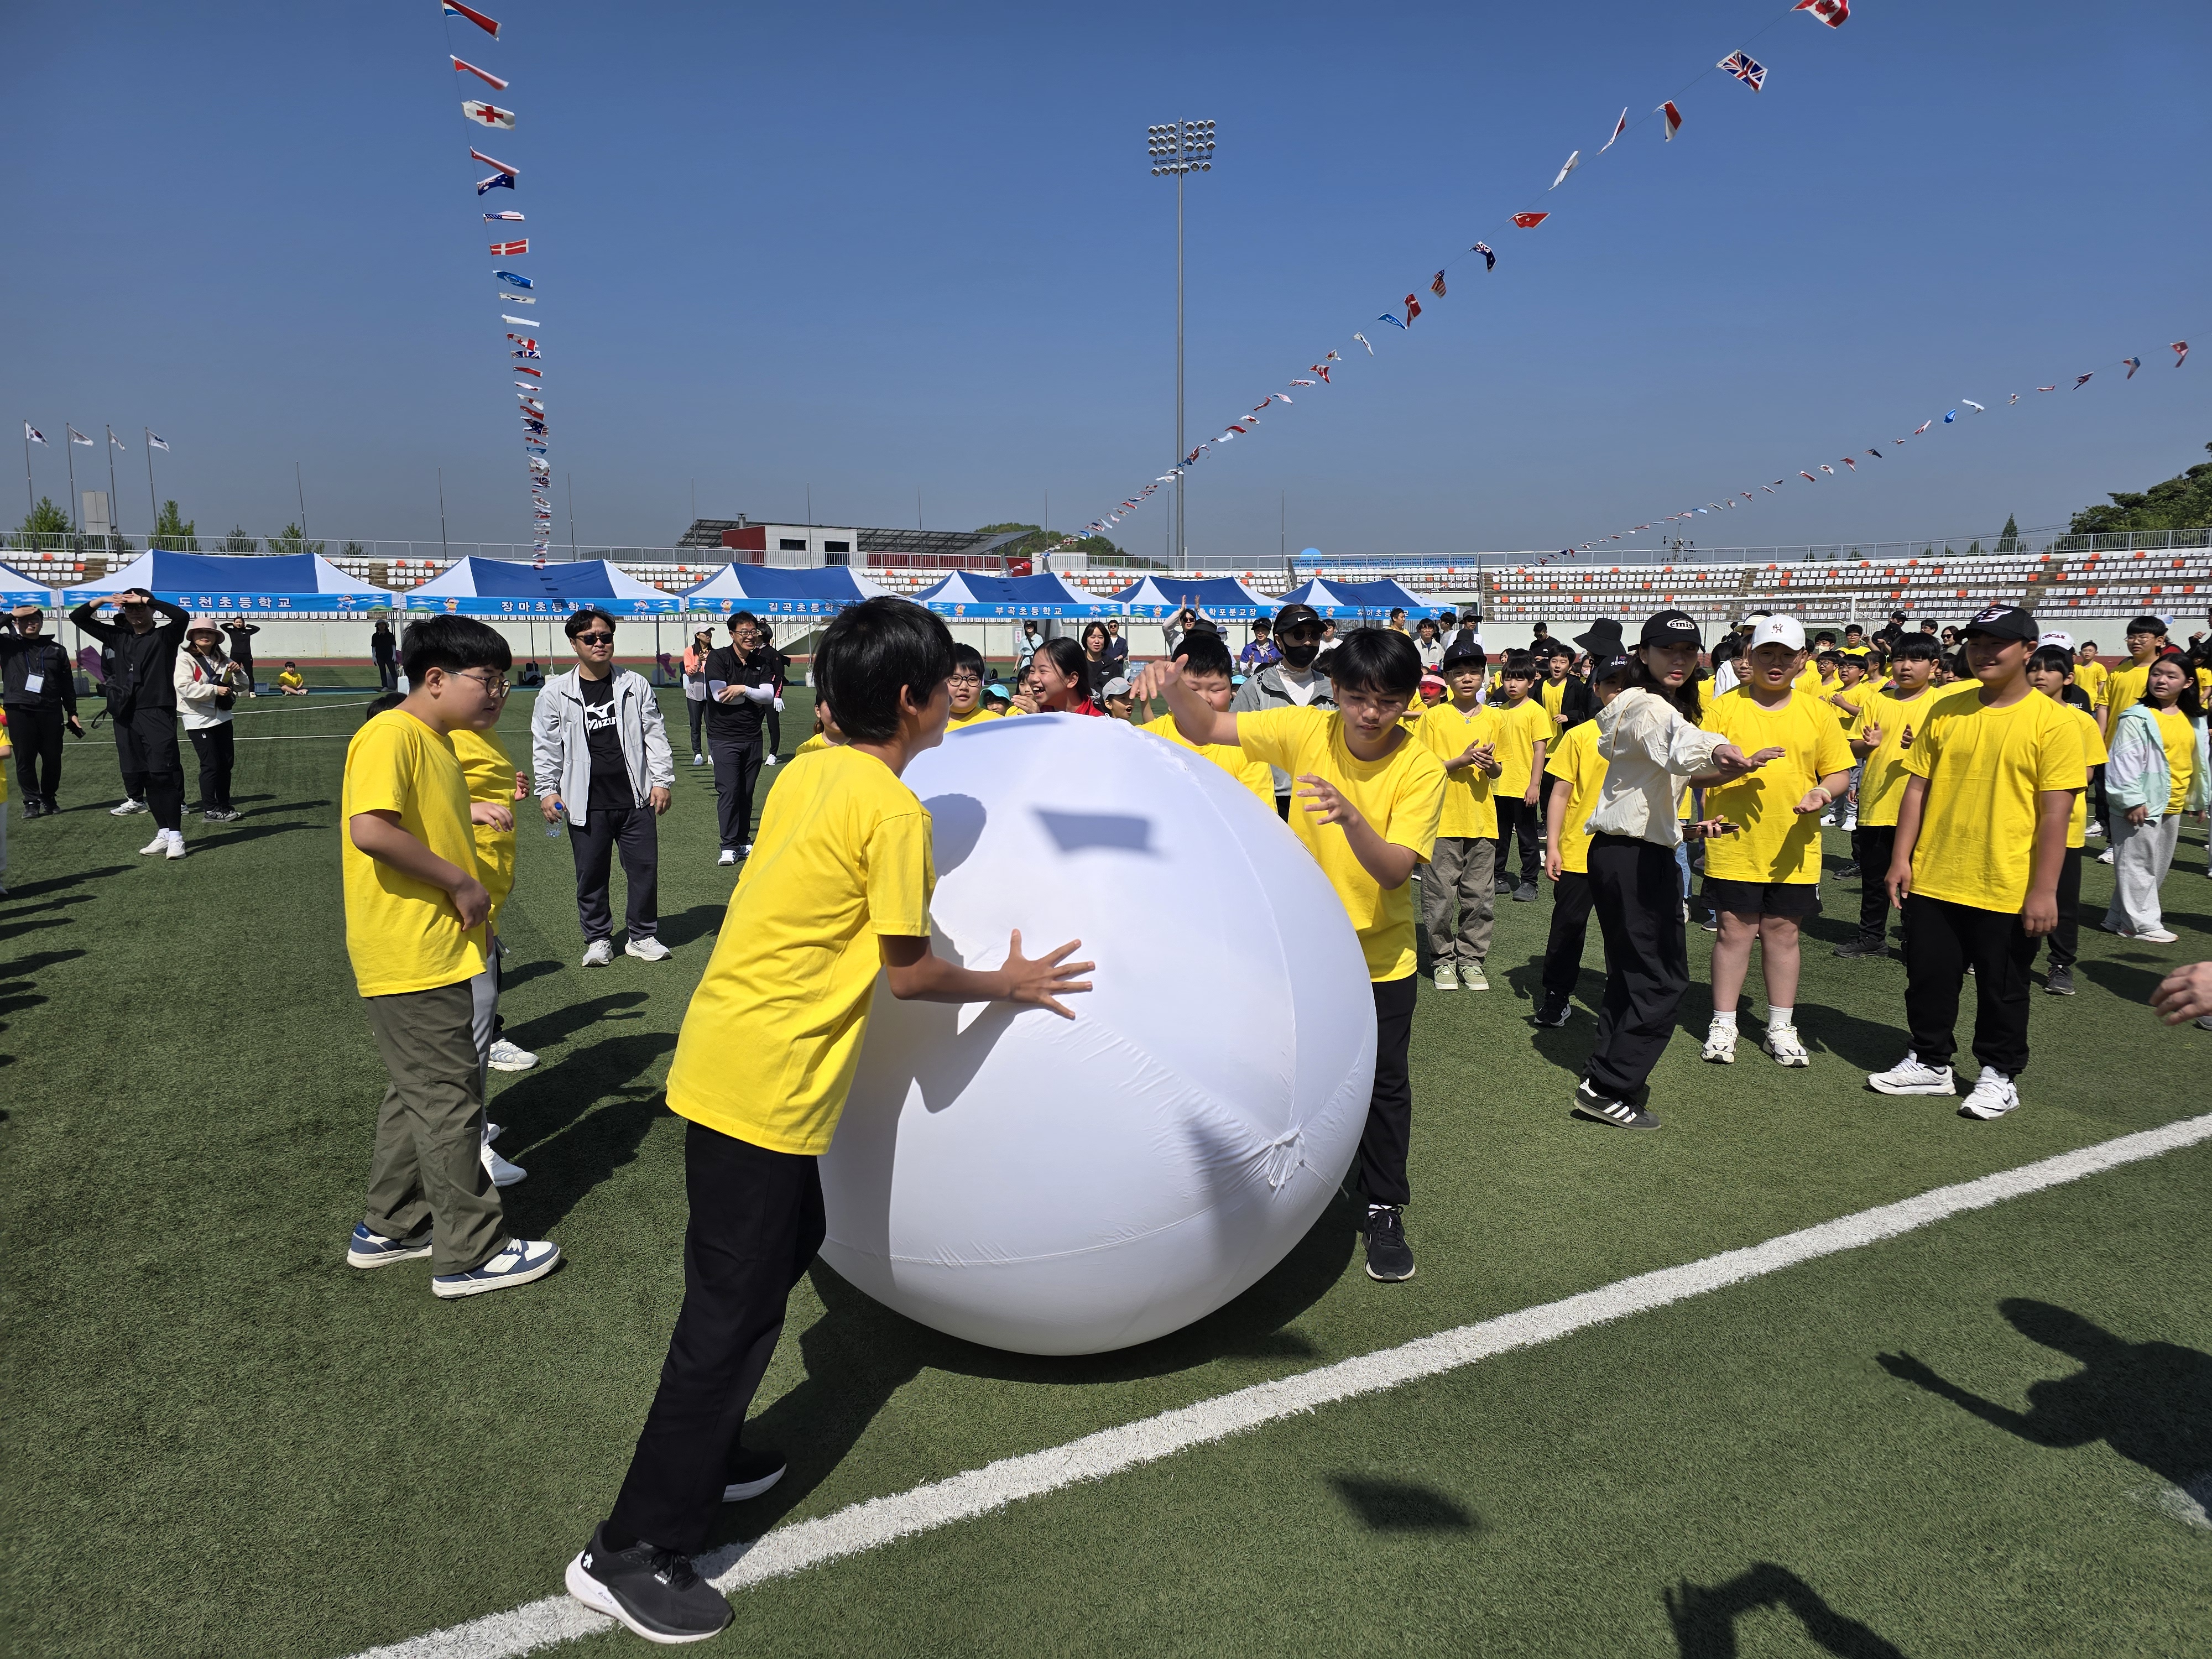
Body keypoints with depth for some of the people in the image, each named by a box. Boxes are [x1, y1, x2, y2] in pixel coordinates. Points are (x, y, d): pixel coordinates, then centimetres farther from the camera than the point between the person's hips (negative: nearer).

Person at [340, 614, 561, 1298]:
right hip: (409, 957, -10)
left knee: (419, 1091, 19)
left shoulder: (435, 742, 14)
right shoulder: (391, 735, -16)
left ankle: (390, 1228, 33)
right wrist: (460, 882, -20)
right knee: (449, 1099, -1)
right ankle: (470, 1253, 10)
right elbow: (370, 830, -28)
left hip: (434, 953, 10)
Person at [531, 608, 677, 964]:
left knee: (644, 868, 4)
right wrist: (547, 790, 1)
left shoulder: (635, 685, 5)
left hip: (637, 799, 1)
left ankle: (643, 936, 19)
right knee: (591, 875, 6)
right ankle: (598, 939, 22)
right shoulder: (556, 693, 2)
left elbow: (655, 735, 8)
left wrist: (663, 780, 3)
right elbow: (545, 746, 6)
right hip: (587, 804, -1)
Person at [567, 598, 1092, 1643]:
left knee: (784, 1247, 23)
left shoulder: (809, 774, 8)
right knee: (734, 1310, 2)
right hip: (766, 1086, -9)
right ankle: (633, 1554, 14)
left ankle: (701, 1453, 38)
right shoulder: (893, 811, -17)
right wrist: (1010, 986, 5)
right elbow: (908, 974, -11)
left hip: (726, 1056, 9)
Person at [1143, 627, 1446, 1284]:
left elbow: (1395, 872, -28)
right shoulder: (1308, 731, -13)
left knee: (1384, 1082, 5)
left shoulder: (1421, 769, -19)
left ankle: (1385, 1212, 25)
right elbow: (1205, 727, -10)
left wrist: (1351, 817, -47)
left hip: (1380, 955, -2)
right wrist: (1174, 687, -32)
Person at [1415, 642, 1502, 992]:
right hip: (1443, 818, -3)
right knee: (1440, 895, 0)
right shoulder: (1434, 716, -1)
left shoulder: (1492, 717, 10)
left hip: (1481, 819, 3)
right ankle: (1443, 959, 14)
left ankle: (1471, 959, 17)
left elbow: (1497, 770, 14)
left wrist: (1490, 765, -9)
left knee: (1480, 897, 5)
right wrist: (1462, 760, -17)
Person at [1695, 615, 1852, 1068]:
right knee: (1735, 930, 3)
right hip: (1735, 846, -2)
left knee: (1783, 931, 10)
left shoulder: (1816, 712, 5)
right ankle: (1723, 1025, 15)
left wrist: (1822, 792, -14)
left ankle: (1781, 1027, 22)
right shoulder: (1723, 708, -2)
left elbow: (1839, 772, 8)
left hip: (1793, 849, 2)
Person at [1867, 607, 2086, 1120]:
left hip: (2007, 889, -4)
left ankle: (2000, 1076, 28)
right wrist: (1901, 859, 2)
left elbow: (2056, 813, -11)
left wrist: (2043, 889, -14)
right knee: (1929, 977, 14)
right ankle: (1930, 1063, 31)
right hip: (1932, 880, 4)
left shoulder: (2050, 722, -9)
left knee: (2002, 988, 11)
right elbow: (1917, 788, 6)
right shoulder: (1944, 711, 3)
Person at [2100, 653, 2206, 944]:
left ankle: (2120, 918, 22)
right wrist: (2132, 800, -20)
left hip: (2173, 806, 8)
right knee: (2138, 865, -2)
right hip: (2143, 804, -8)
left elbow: (2199, 761, 18)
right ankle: (2143, 923, 6)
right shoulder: (2137, 718, -11)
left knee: (2158, 867, 14)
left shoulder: (2193, 720, 9)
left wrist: (2199, 798, 19)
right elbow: (2123, 762, -15)